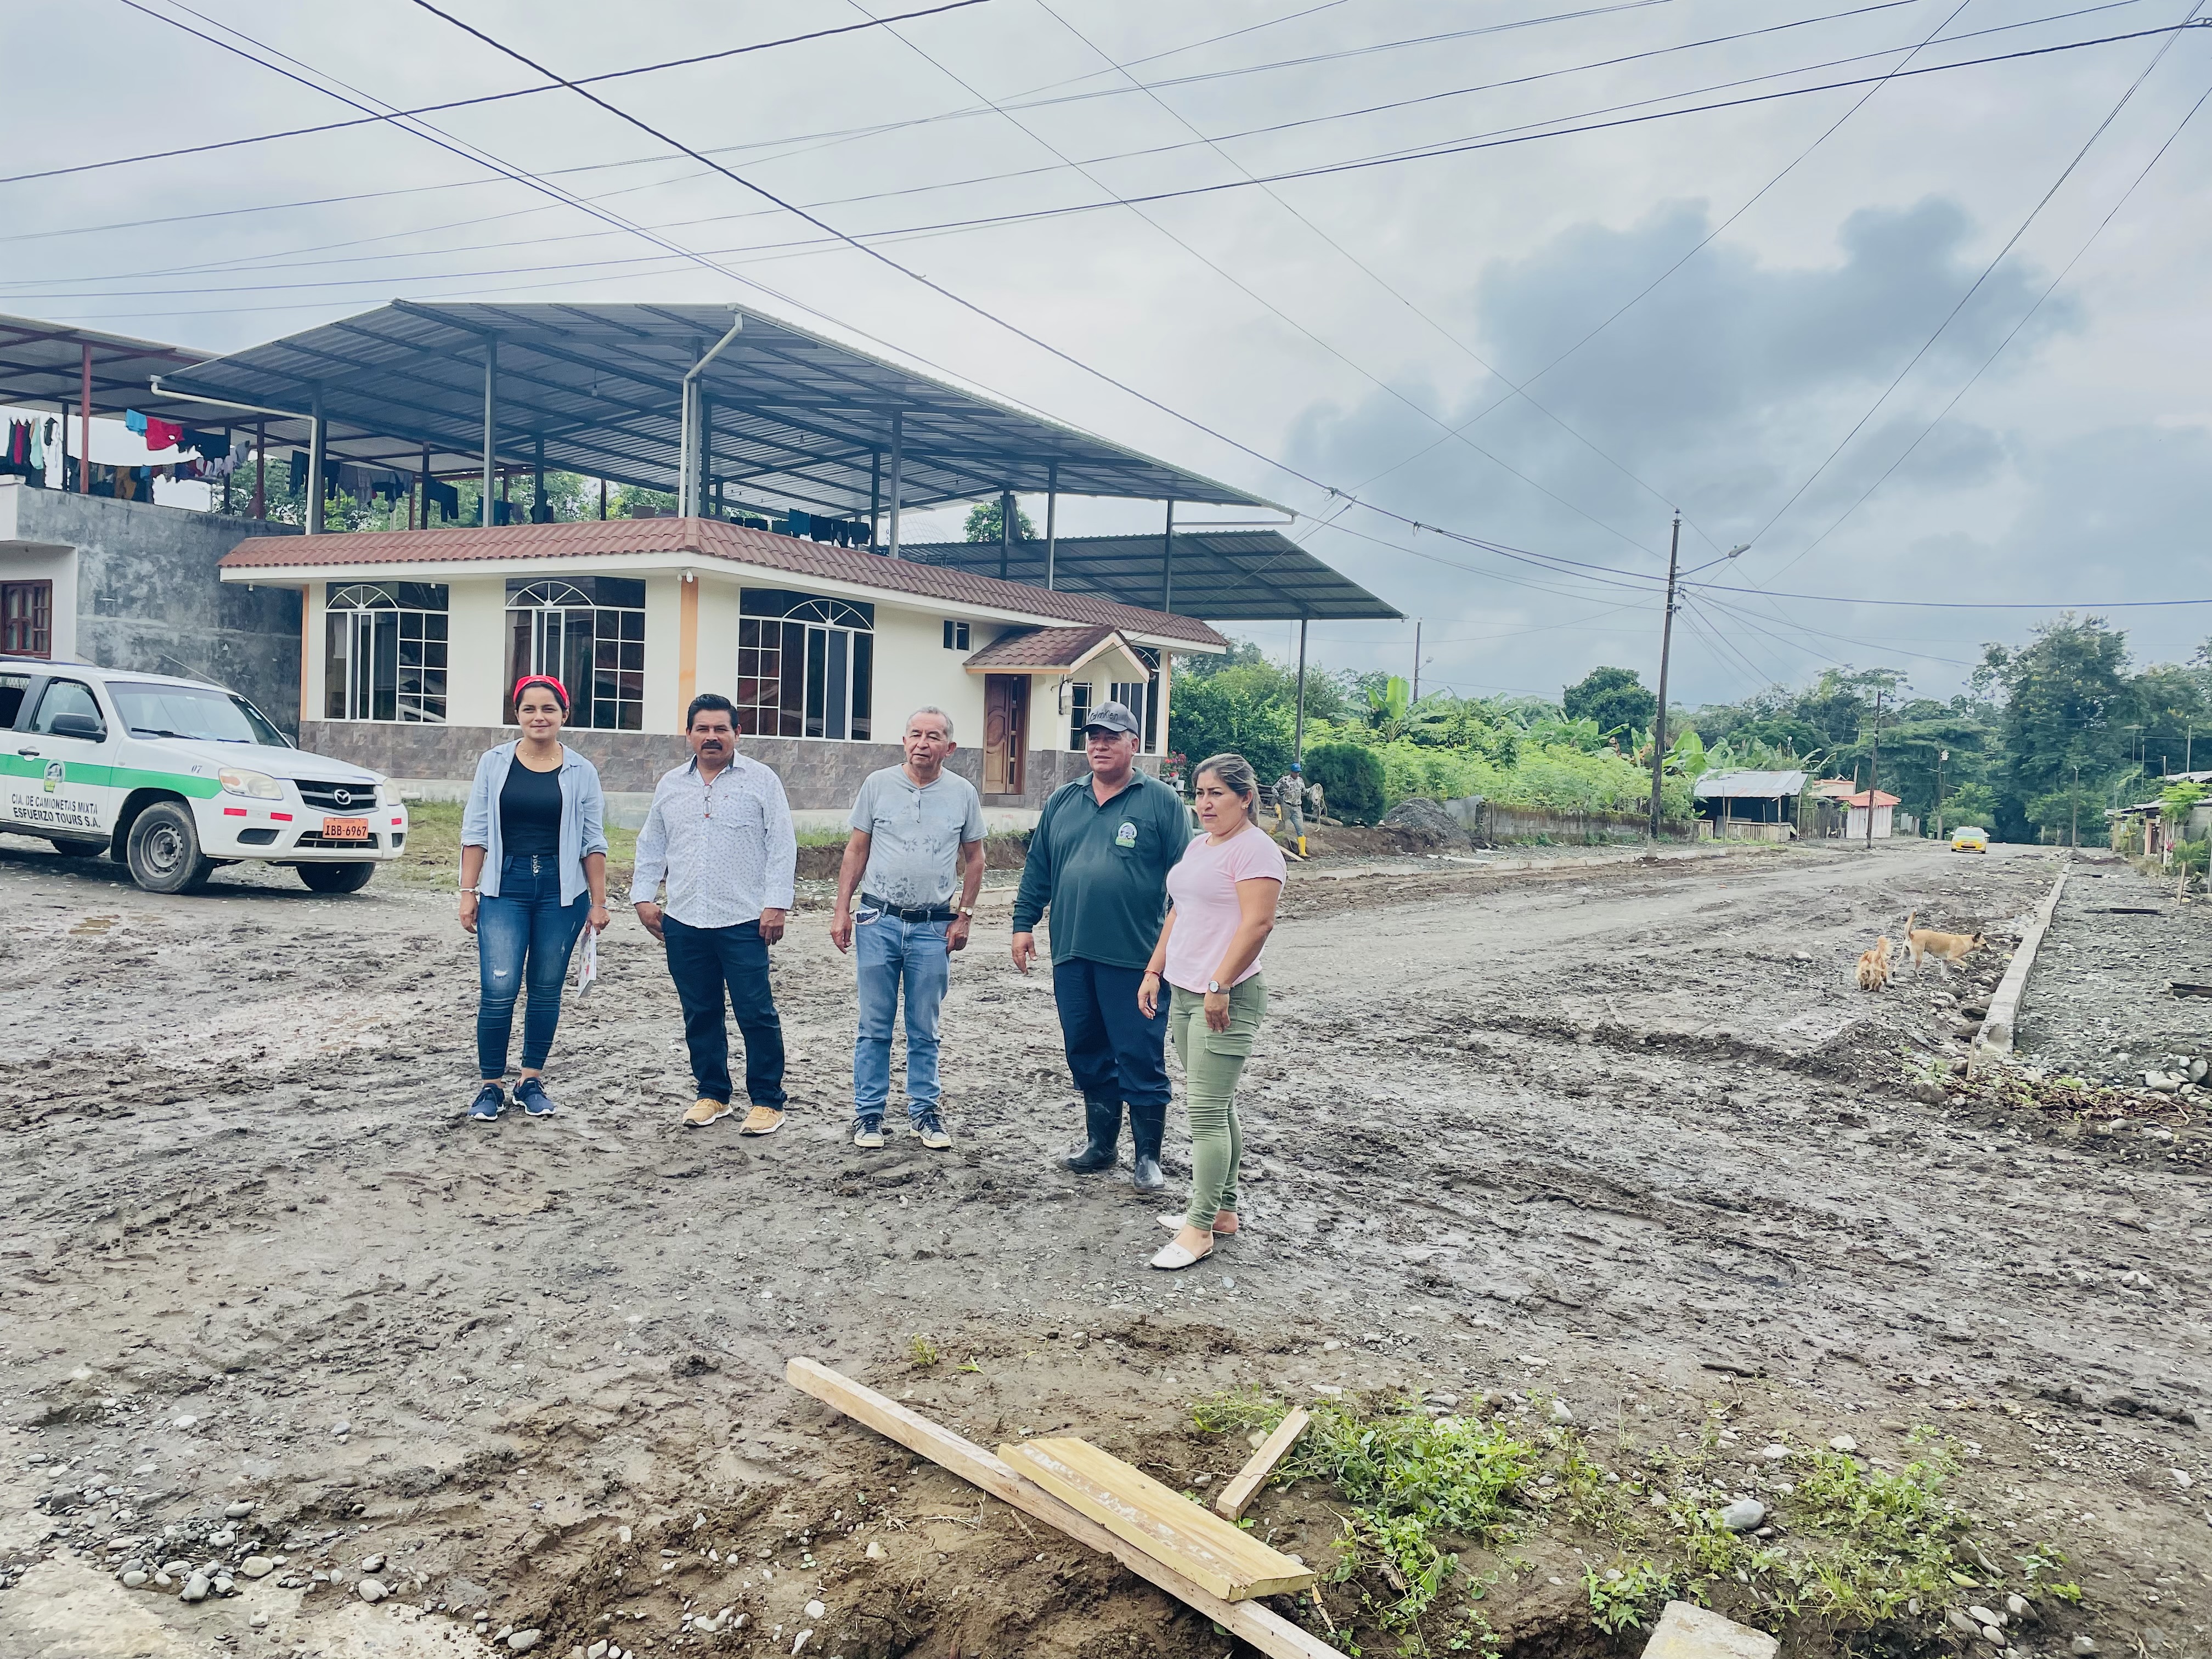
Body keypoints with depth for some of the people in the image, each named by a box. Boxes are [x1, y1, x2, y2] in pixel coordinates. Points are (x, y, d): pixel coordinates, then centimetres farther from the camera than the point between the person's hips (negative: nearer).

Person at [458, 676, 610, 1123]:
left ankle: (532, 1081, 21)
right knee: (498, 990, -7)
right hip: (505, 888, 0)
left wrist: (598, 902, 2)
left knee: (546, 989, 8)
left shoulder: (581, 772, 3)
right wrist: (468, 891, 0)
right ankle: (490, 1086, 8)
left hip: (561, 890, 1)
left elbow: (593, 843, 4)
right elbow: (475, 832, 5)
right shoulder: (494, 763, 4)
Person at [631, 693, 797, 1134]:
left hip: (743, 922, -4)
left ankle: (767, 1101, 7)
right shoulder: (670, 786, 14)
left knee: (756, 1014, -3)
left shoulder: (761, 780, 0)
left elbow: (782, 847, -4)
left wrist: (777, 903, -11)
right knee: (700, 1015, 11)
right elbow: (651, 847, 21)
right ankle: (712, 1095, 23)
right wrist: (644, 896, 10)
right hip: (683, 923, 5)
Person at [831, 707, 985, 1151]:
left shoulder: (963, 794, 1)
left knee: (924, 1031, 9)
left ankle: (924, 1112, 20)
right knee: (874, 1027, 5)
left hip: (934, 927, 0)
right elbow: (856, 850, 6)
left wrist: (964, 916, 3)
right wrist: (842, 910, 1)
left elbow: (974, 858, 9)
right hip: (878, 920, 0)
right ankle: (868, 1113, 15)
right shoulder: (878, 784, 1)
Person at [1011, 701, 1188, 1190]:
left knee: (1141, 1058, 0)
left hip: (1135, 959, -5)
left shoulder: (1161, 802, -1)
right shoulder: (1063, 801, 12)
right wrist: (1024, 923, 10)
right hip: (1071, 954, 5)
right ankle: (1100, 1143, 27)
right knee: (1087, 1054, 13)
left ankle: (1147, 1156, 12)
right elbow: (1037, 868, 16)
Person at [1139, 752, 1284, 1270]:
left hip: (1226, 998, -9)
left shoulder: (1254, 848, -12)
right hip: (1184, 993, 10)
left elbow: (1258, 923, -20)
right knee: (1215, 1108, 15)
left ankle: (1200, 1231, -4)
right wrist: (1155, 971, 15)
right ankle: (1222, 1210, 23)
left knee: (1207, 1111, -9)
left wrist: (1219, 986, -23)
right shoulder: (1200, 846, 17)